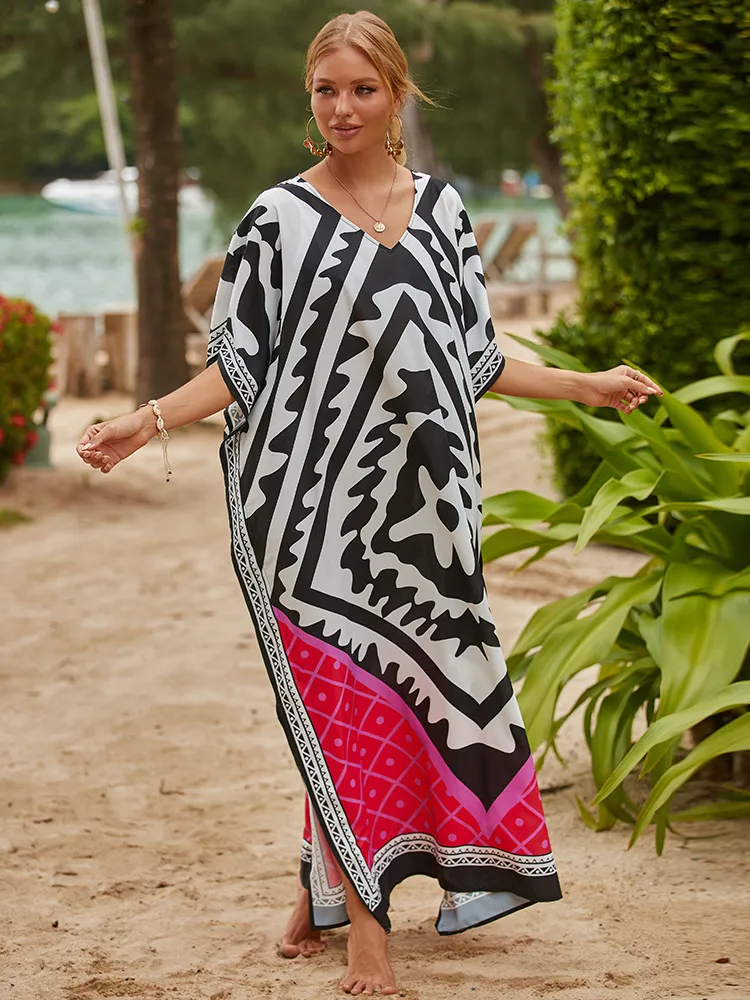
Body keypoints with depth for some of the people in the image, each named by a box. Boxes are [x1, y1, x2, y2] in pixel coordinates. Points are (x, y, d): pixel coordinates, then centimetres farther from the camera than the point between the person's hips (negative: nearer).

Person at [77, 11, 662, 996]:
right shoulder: (281, 218, 1)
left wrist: (586, 386, 15)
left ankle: (326, 888, 18)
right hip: (312, 493, -3)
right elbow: (238, 363, 1)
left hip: (413, 492, 3)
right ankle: (361, 921, 2)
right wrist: (149, 420, -13)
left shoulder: (439, 207, 10)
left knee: (414, 680, 3)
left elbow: (474, 359, 15)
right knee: (339, 696, -5)